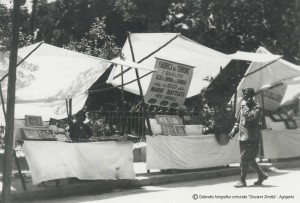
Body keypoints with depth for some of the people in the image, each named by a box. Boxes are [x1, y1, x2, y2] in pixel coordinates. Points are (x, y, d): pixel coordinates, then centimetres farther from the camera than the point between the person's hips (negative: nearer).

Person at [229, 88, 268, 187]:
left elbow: (249, 117, -27)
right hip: (243, 137, 8)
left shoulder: (256, 107, -10)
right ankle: (262, 175, 28)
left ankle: (242, 181, 1)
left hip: (251, 138, -8)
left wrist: (245, 106, -18)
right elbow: (239, 120, 22)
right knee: (249, 159, 13)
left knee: (245, 159, -7)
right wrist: (234, 130, 12)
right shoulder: (243, 106, 14)